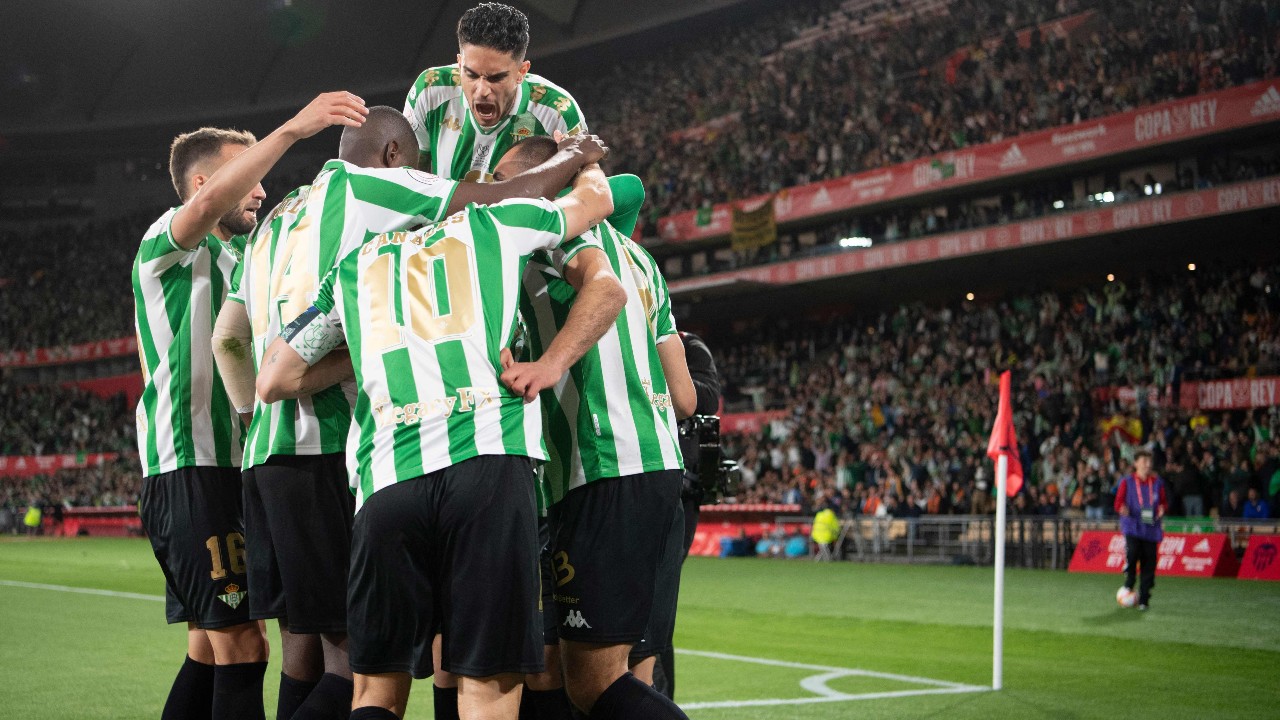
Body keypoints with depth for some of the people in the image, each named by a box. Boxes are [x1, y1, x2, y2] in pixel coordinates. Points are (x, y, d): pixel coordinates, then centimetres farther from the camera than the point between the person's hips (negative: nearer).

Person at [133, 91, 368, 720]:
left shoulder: (235, 258, 25)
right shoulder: (168, 242, -4)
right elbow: (209, 203, -27)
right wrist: (292, 129, -37)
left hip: (228, 468, 10)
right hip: (193, 469, -10)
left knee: (212, 646, 12)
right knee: (241, 645, -16)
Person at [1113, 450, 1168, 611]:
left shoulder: (1157, 482, 12)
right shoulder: (1127, 482, 5)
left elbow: (1164, 502, 18)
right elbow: (1118, 503, 4)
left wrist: (1162, 509, -5)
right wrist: (1122, 509, -19)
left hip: (1151, 528, 2)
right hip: (1132, 526, -2)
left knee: (1149, 564, -3)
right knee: (1132, 554, -26)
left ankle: (1143, 599, 7)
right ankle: (1128, 586, -2)